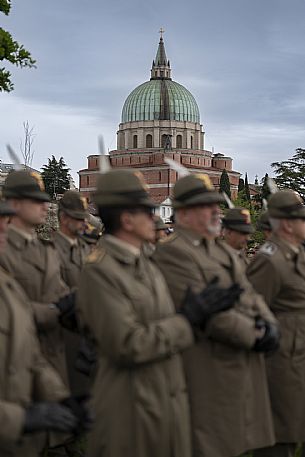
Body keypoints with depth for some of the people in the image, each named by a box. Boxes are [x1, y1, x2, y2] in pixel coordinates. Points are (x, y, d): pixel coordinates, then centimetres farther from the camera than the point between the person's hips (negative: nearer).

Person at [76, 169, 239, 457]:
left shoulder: (147, 265, 11)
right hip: (131, 410, -8)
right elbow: (128, 345, -21)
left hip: (170, 400, 8)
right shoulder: (98, 271, -16)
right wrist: (189, 319, -15)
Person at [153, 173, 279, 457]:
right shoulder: (172, 252, -15)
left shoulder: (223, 250, 15)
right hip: (209, 371, -8)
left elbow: (248, 293, 14)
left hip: (244, 367, 8)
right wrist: (254, 336, -16)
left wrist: (267, 323, -6)